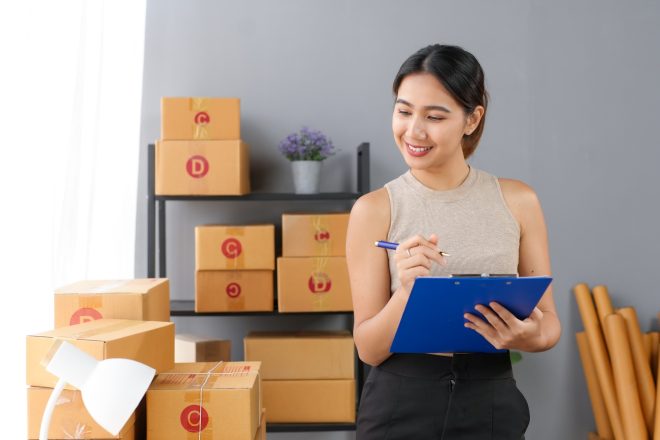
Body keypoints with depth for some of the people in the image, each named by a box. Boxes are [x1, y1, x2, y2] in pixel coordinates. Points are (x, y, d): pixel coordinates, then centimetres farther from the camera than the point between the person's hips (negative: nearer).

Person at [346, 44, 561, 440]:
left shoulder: (518, 201, -3)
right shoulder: (374, 209, -7)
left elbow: (549, 321, 3)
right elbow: (369, 349, -7)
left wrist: (531, 338, -18)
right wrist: (406, 292, -25)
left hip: (492, 404, 2)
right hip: (400, 406, -1)